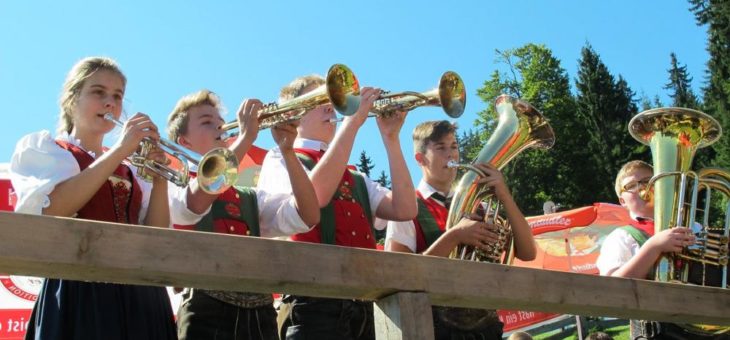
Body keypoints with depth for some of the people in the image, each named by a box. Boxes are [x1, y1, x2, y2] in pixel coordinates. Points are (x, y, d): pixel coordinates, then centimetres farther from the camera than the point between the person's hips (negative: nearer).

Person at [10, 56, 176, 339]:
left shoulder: (131, 164, 18)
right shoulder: (42, 146, 8)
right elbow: (53, 211, -13)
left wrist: (160, 178, -8)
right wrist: (119, 151, -13)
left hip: (141, 294, 4)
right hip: (80, 289, -4)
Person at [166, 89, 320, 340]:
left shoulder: (251, 198, 20)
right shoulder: (174, 188, 8)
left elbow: (307, 217, 4)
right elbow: (198, 198, -17)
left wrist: (287, 150, -5)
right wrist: (246, 136, -12)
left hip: (260, 314, 4)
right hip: (207, 313, -4)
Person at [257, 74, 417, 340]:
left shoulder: (354, 178, 23)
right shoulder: (280, 160, 7)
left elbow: (404, 210, 7)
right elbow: (314, 195, -16)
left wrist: (390, 138, 3)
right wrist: (353, 120, -12)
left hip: (361, 306, 6)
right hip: (315, 303, -6)